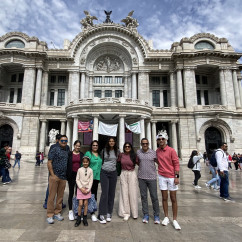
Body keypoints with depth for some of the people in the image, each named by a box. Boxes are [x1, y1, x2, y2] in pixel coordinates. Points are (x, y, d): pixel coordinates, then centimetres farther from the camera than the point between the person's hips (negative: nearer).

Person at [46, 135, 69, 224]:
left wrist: (67, 175, 11)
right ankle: (50, 215, 13)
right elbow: (49, 163, -7)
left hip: (63, 177, 5)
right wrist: (52, 175, -12)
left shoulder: (67, 152, 12)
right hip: (54, 176, -5)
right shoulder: (54, 150, -4)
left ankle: (57, 213, 25)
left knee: (60, 196, 12)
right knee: (52, 196, 1)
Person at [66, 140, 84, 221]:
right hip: (71, 175, -1)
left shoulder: (82, 155, 6)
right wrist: (67, 175, -4)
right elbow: (67, 165, 2)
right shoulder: (70, 154, 2)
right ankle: (70, 211, 21)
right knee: (71, 193, 8)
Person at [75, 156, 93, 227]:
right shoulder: (80, 169, -2)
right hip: (80, 188, -1)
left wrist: (88, 189, -8)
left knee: (86, 204, 5)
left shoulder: (90, 170, -1)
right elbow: (77, 179, -2)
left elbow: (91, 181, 0)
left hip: (87, 189, 1)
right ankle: (79, 219, 15)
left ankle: (85, 219, 19)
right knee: (80, 204, -2)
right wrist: (81, 188, -10)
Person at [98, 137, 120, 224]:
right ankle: (101, 214, 1)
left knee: (111, 193, 7)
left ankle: (109, 213, 20)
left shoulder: (117, 151, 3)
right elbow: (101, 160, 13)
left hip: (113, 173, 2)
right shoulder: (104, 151, 0)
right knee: (105, 193, -7)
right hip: (104, 173, -2)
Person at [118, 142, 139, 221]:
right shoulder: (121, 155, 2)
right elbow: (118, 162, 13)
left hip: (132, 174, -1)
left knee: (133, 193, 4)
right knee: (124, 193, 4)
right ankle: (126, 213, 16)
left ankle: (134, 213, 20)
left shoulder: (134, 155, -3)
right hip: (123, 174, 1)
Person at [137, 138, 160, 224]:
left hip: (152, 177, -2)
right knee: (143, 196, 9)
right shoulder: (138, 152, 3)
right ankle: (146, 215, 23)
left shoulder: (153, 152, -3)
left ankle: (156, 215, 21)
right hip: (141, 178, 2)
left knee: (154, 197, 4)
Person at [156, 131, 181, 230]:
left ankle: (175, 220, 17)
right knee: (164, 198, 11)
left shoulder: (171, 150, -8)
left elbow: (176, 164, -8)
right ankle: (166, 218, 25)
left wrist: (176, 176, -12)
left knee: (173, 198, 5)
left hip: (172, 177, -3)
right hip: (162, 177, 3)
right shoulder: (157, 151, 4)